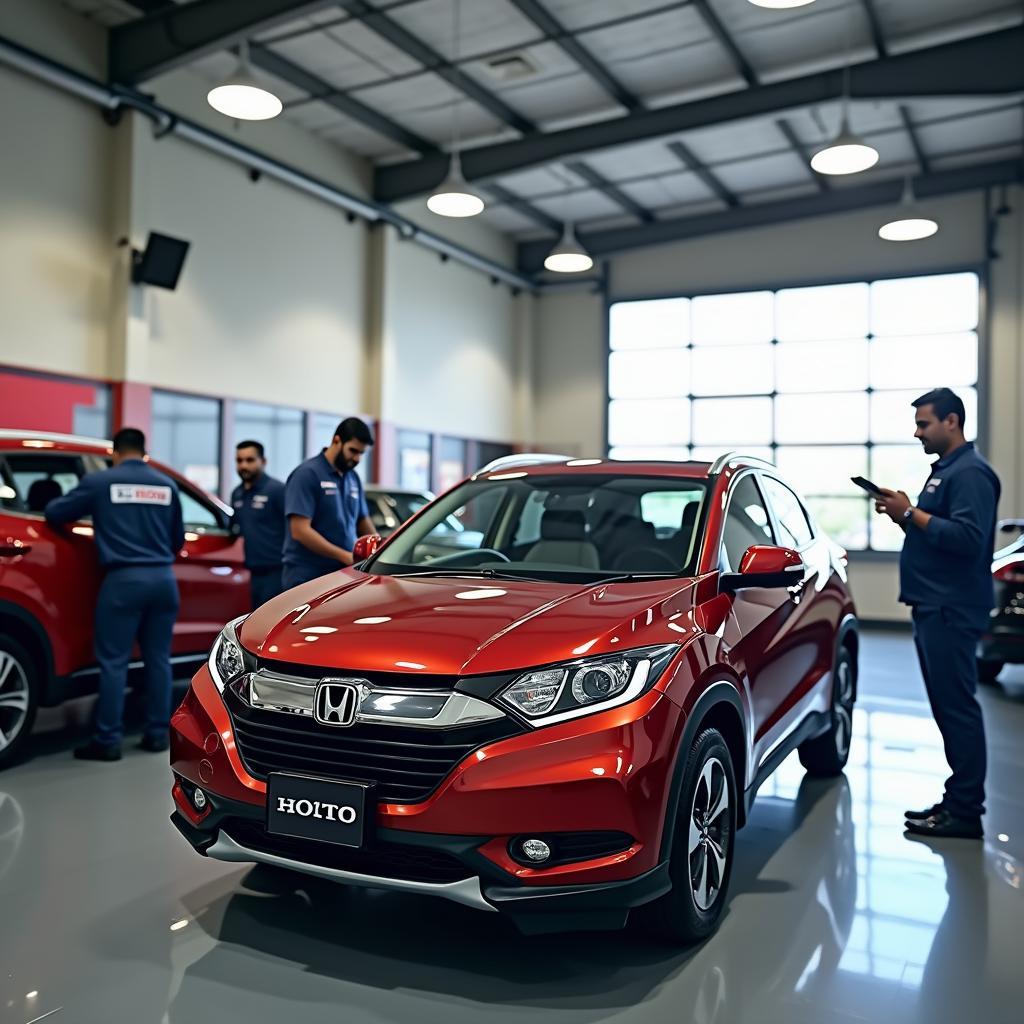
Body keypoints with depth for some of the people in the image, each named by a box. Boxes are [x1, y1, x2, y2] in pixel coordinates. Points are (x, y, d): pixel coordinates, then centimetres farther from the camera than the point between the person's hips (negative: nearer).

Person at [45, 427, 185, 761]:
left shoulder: (100, 481, 1)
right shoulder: (167, 484, 11)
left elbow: (54, 514, 9)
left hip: (124, 579, -4)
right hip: (164, 578, 4)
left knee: (114, 661, 1)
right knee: (158, 658, 10)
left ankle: (108, 741, 3)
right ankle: (157, 734, 15)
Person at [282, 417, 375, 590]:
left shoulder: (353, 478, 14)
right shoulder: (308, 474, -9)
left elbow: (364, 522, 23)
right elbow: (300, 531, -17)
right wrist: (346, 556, -19)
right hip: (308, 577, -6)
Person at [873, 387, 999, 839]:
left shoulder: (970, 473, -12)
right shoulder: (944, 469, 20)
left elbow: (968, 538, -24)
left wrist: (911, 513, -18)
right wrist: (905, 515, 7)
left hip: (952, 610, -10)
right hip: (933, 607, 10)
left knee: (956, 705, -6)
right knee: (948, 705, 13)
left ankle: (965, 812, 0)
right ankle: (959, 798, 21)